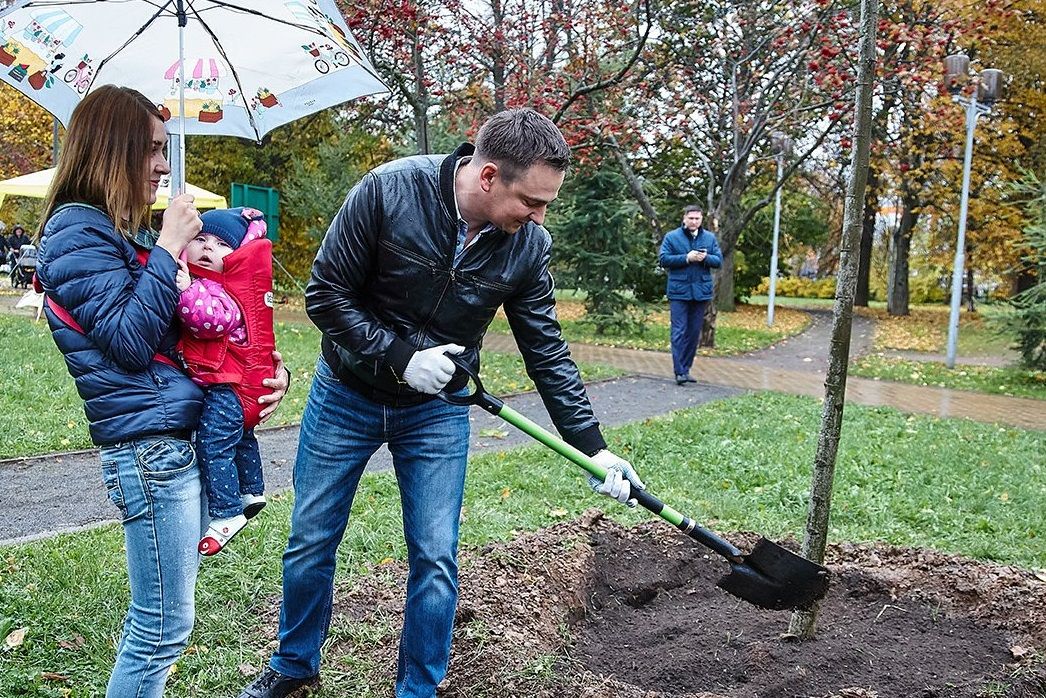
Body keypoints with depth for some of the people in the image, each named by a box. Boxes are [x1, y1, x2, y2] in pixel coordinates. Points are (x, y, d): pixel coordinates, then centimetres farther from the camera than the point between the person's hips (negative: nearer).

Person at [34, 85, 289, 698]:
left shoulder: (126, 231, 18)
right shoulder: (77, 233, -10)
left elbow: (187, 324, 22)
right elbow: (130, 341, -19)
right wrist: (168, 249, -14)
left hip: (185, 435, 10)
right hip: (150, 443, -9)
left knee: (155, 618, 18)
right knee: (165, 628, -1)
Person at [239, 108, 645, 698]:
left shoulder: (529, 246, -15)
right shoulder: (389, 190, -24)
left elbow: (548, 352, -7)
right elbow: (326, 295, -17)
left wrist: (594, 448, -10)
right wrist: (401, 357, -25)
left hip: (437, 411, 1)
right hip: (346, 395, -1)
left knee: (437, 559, 3)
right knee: (311, 542, 13)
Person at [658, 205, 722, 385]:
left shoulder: (710, 238, 10)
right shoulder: (671, 237, 1)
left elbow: (719, 261, 7)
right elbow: (663, 259, -6)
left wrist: (705, 258, -13)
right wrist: (686, 258, -15)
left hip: (701, 292, 4)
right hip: (679, 292, -4)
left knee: (694, 333, 8)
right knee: (679, 332, -8)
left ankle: (686, 369, 17)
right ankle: (679, 371, -8)